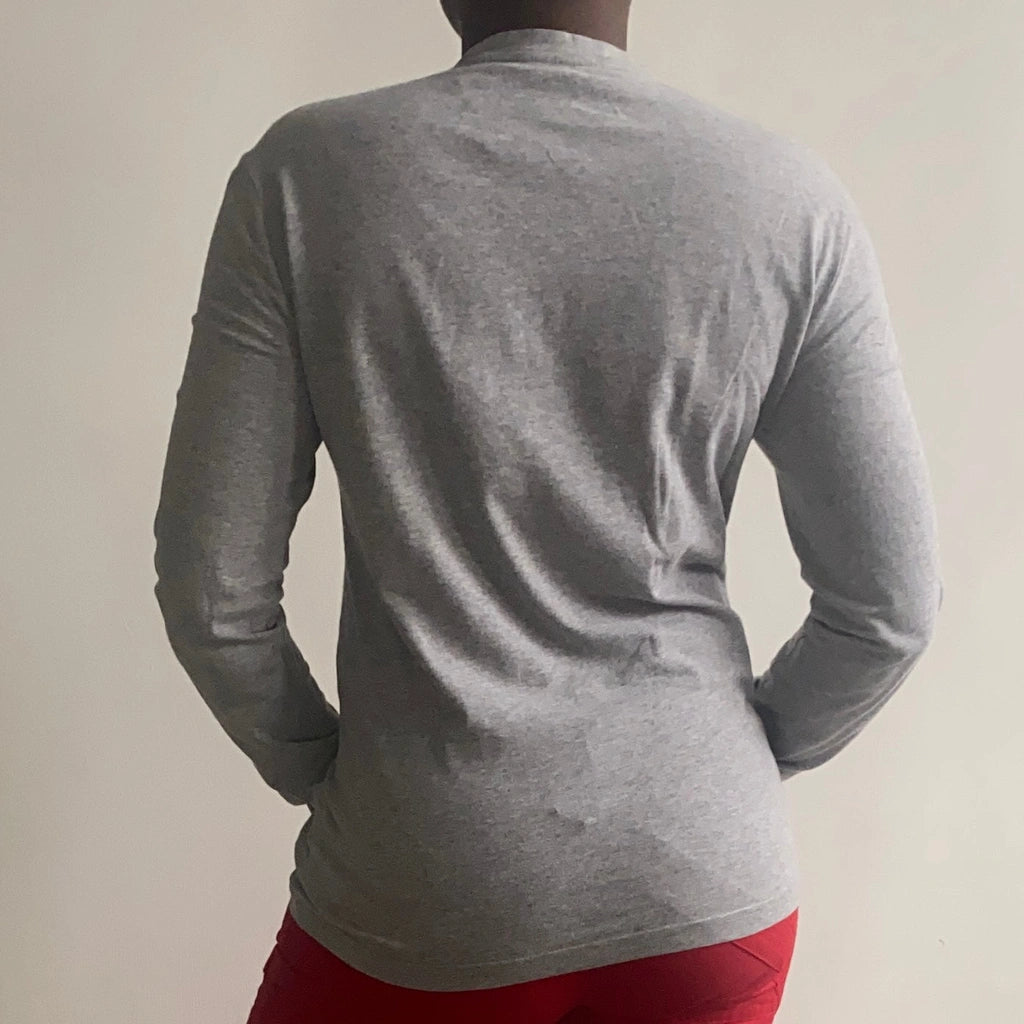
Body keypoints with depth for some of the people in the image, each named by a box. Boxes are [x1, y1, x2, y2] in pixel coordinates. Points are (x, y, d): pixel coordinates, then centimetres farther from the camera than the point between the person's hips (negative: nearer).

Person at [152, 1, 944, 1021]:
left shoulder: (301, 174, -10)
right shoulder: (792, 199, -7)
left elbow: (211, 588, -9)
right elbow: (891, 603, -4)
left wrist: (316, 770, 8)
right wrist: (751, 753, 12)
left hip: (420, 886, -1)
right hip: (705, 893, 2)